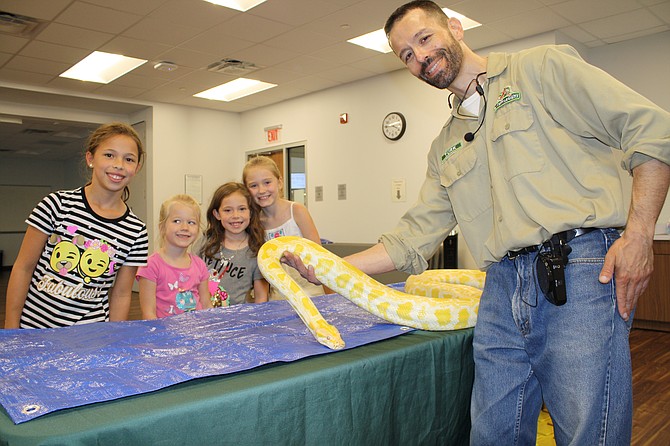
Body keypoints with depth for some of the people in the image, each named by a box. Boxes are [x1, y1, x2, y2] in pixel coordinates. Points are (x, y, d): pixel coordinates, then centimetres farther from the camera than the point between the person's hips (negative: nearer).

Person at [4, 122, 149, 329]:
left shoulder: (136, 232, -5)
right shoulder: (58, 204, -9)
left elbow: (121, 295, 1)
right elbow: (23, 267, -4)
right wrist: (11, 329, -4)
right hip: (33, 326, -1)